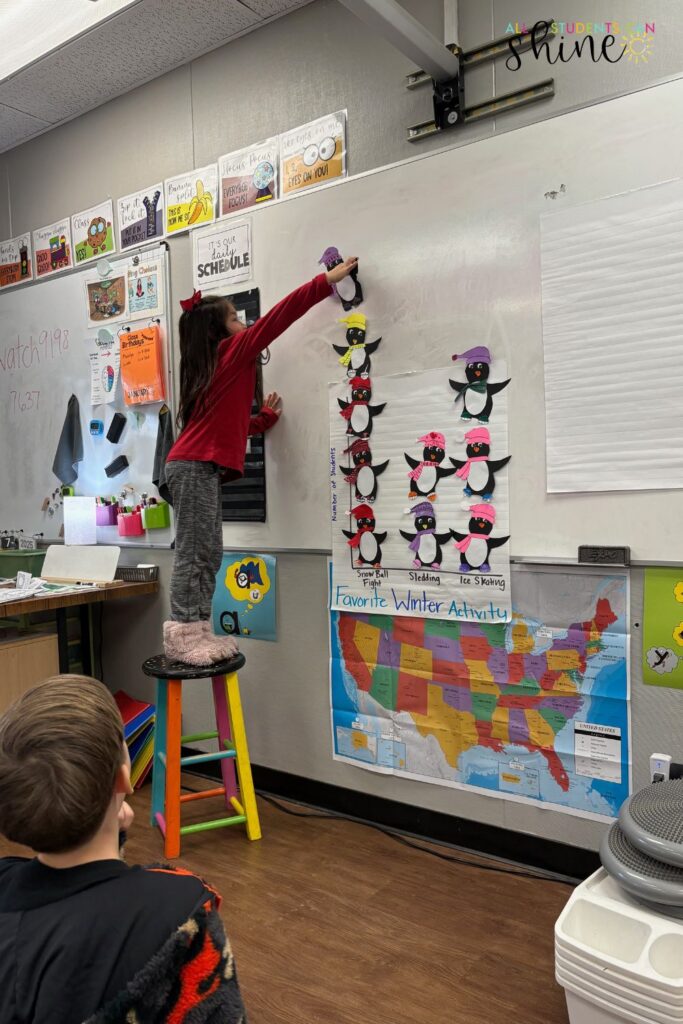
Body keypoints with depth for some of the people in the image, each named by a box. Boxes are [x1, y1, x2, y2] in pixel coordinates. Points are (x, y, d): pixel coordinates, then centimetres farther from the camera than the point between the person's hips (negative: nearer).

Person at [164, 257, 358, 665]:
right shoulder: (232, 350, -2)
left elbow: (229, 423, 23)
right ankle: (182, 637, -5)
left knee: (208, 554, 8)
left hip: (201, 467, 9)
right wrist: (327, 281, -3)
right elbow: (278, 316, -6)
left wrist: (266, 417, 17)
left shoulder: (214, 367, 22)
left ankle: (199, 633, 11)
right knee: (194, 554, -9)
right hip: (195, 467, -9)